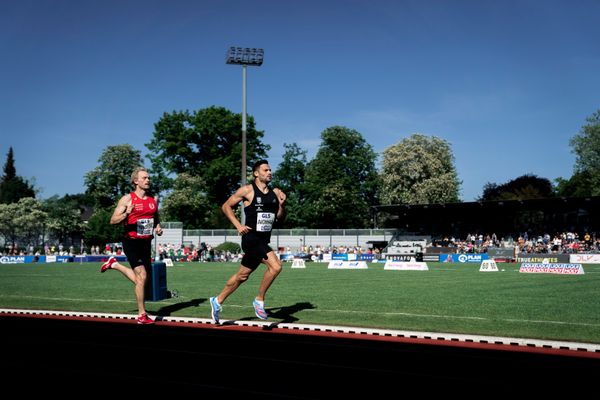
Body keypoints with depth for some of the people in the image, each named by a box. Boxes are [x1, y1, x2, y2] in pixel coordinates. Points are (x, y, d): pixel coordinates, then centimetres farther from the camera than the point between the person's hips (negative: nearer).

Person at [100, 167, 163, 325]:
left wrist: (158, 227, 3)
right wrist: (127, 213, -25)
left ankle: (114, 264, 39)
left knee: (139, 279, 13)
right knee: (142, 277, -12)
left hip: (146, 242, 6)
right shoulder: (127, 199, -5)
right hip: (132, 242, -6)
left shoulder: (153, 200, 11)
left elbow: (156, 218, 25)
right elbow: (113, 220, -7)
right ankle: (142, 315, 0)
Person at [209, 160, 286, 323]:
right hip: (252, 238, -7)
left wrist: (282, 205, -6)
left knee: (242, 275, 15)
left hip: (264, 240, 7)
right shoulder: (247, 190, -5)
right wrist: (238, 225, -9)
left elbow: (280, 218, 14)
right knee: (275, 266, -23)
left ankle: (218, 301, 32)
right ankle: (259, 300, -5)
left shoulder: (275, 192, 11)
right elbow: (226, 206, 0)